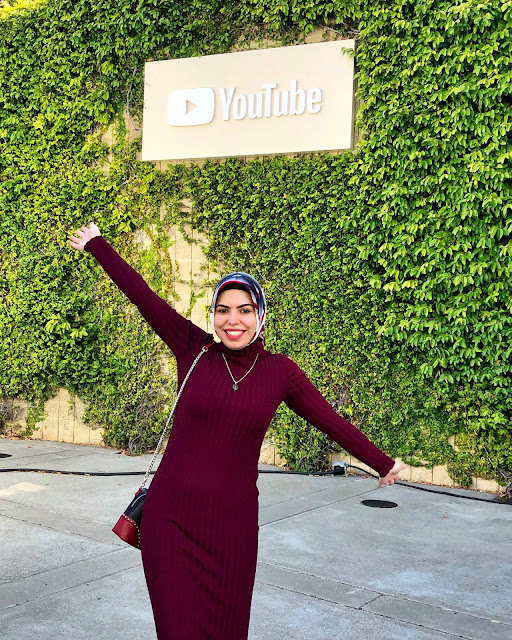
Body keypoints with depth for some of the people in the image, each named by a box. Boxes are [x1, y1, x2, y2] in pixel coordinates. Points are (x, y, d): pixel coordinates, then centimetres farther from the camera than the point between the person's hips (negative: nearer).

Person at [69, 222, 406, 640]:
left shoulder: (281, 371, 1)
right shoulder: (195, 350, -2)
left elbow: (331, 422, 9)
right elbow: (142, 295, 2)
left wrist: (383, 464, 17)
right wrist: (96, 245, 8)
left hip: (233, 525, 1)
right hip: (171, 518, -1)